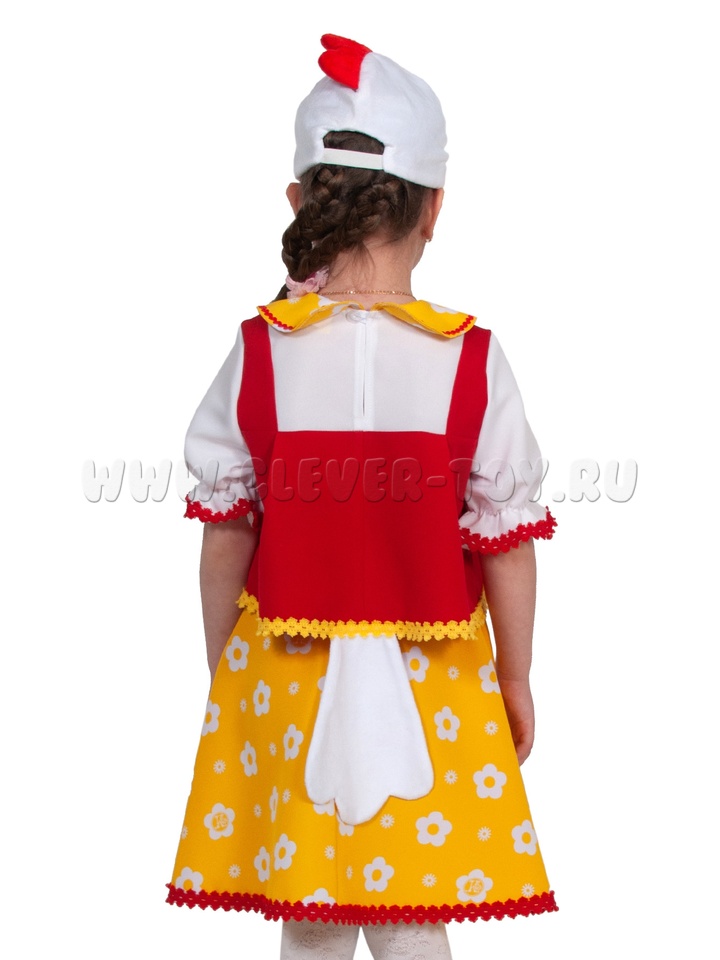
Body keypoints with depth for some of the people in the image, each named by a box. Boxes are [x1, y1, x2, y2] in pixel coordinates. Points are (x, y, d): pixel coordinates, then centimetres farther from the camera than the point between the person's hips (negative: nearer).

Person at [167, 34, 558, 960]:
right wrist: (516, 682, 8)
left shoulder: (259, 353, -8)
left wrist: (223, 672, 13)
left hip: (289, 679, 1)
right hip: (431, 689, -1)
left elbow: (224, 537, -1)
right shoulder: (472, 361, -11)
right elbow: (507, 545, -6)